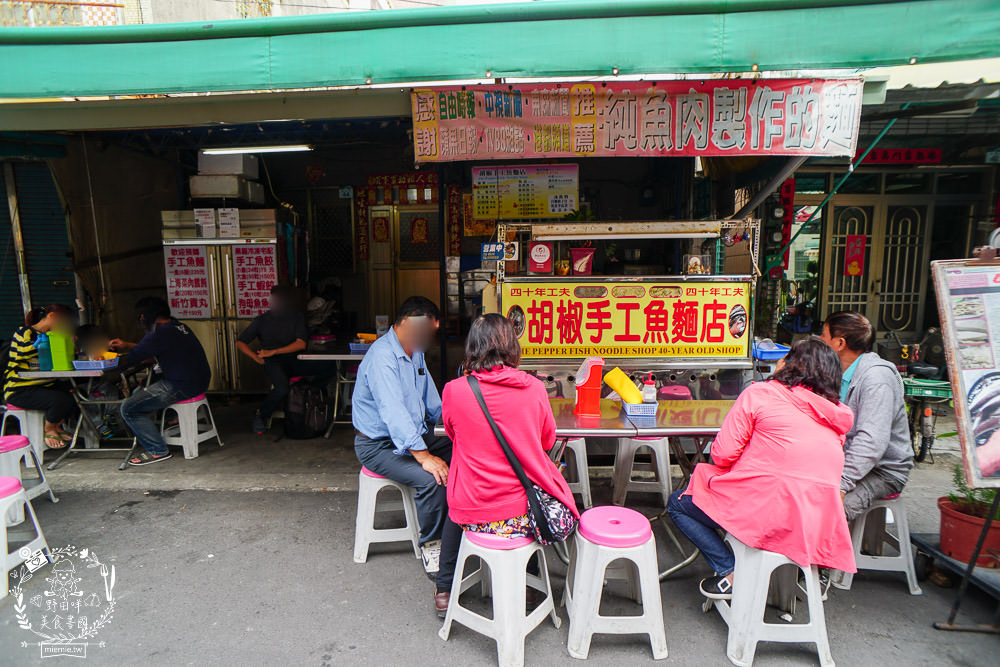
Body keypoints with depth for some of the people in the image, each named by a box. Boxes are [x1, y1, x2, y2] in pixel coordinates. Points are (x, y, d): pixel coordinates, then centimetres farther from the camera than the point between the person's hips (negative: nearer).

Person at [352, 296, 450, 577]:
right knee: (432, 478, -28)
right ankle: (431, 545, -7)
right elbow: (394, 413, -33)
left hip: (414, 434, 9)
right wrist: (423, 456, -38)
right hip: (379, 445, -9)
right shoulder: (382, 357, -23)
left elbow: (429, 395, 22)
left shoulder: (415, 351, 8)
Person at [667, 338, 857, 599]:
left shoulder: (760, 393, -4)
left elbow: (723, 453, -8)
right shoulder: (836, 416, 13)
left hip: (770, 510, -7)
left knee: (677, 503, 13)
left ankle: (732, 573, 2)